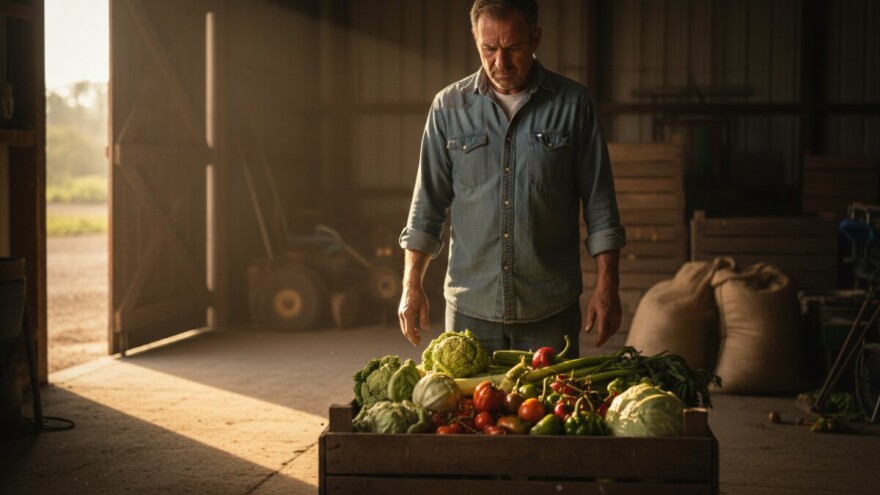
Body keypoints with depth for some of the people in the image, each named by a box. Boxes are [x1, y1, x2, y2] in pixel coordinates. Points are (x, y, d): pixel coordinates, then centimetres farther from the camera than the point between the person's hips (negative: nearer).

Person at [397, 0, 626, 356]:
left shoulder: (573, 104, 0)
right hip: (470, 307, 1)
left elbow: (600, 207, 2)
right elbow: (427, 206, 6)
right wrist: (412, 286, 1)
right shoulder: (449, 106, 4)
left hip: (550, 310, -1)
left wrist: (606, 285, -3)